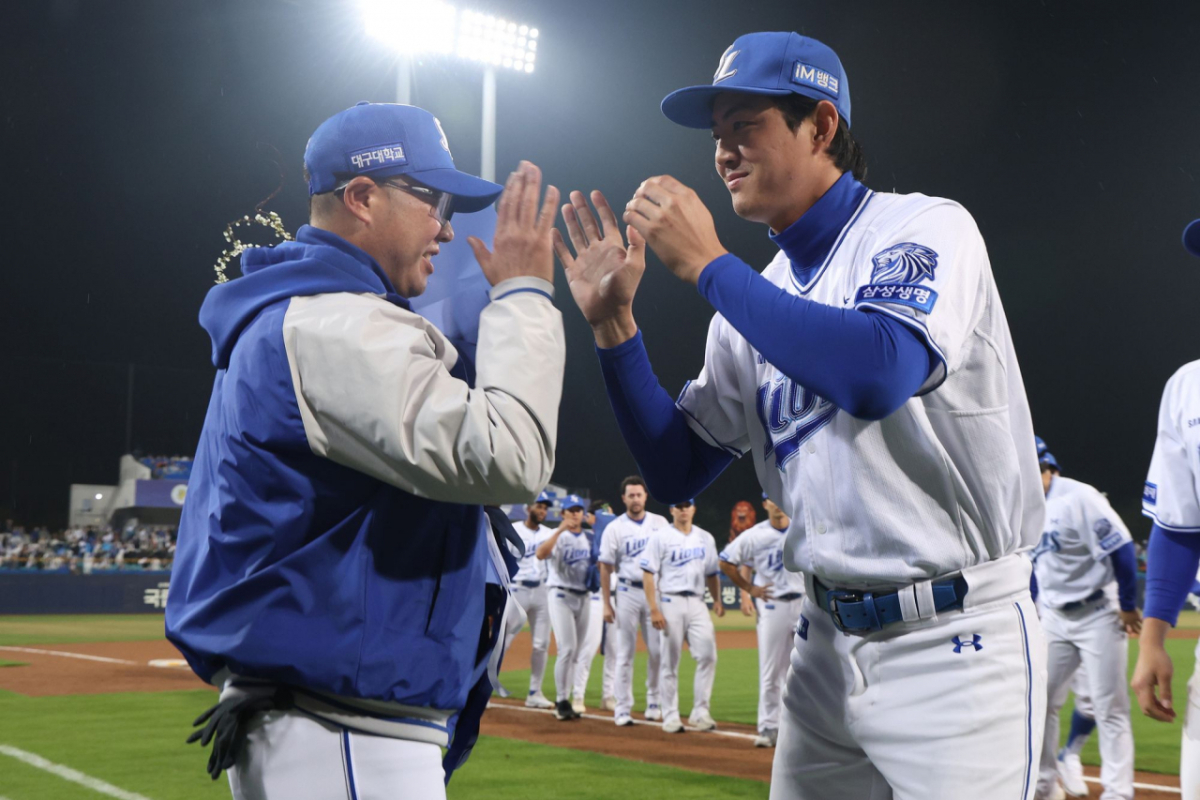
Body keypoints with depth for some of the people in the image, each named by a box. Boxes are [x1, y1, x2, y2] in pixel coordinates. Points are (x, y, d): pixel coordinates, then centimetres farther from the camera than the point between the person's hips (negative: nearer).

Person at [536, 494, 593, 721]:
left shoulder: (589, 538, 12)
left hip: (583, 597, 6)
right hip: (561, 595, -6)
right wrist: (560, 530, -34)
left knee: (576, 653, 7)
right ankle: (562, 701, -8)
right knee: (567, 648, -15)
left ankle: (563, 701, 14)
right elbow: (541, 554, -26)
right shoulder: (557, 536, -5)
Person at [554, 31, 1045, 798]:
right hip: (828, 640, 7)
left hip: (955, 639, -6)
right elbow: (676, 475, 10)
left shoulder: (924, 228, -9)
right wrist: (614, 325, -2)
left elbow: (880, 375, -30)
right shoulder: (752, 300, 10)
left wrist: (706, 262, -22)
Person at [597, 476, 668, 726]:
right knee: (625, 653, 0)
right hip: (628, 592, -2)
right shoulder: (615, 528, 0)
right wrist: (606, 604, -4)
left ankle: (655, 705, 16)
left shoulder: (660, 523, 6)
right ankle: (623, 710, 3)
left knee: (657, 651, 3)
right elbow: (606, 567, 1)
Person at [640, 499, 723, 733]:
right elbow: (648, 574, -6)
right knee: (670, 662, 1)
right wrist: (654, 609, -14)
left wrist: (717, 600, 2)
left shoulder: (706, 538, 13)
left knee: (707, 654, -7)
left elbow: (712, 573, 19)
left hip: (697, 603, 4)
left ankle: (700, 712, 2)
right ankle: (670, 717, 8)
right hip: (670, 602, -4)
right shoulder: (660, 537, -1)